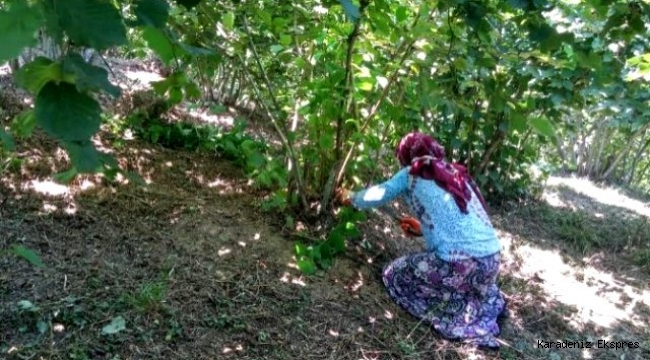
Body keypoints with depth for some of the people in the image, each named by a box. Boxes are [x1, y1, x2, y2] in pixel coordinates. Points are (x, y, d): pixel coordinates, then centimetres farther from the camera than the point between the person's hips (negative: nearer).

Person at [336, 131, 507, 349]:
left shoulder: (410, 175, 5)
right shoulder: (457, 174, 20)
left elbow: (377, 196, 17)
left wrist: (350, 198, 36)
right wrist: (423, 227, 39)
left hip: (460, 264, -8)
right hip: (492, 259, 8)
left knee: (394, 275, 15)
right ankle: (491, 302, 17)